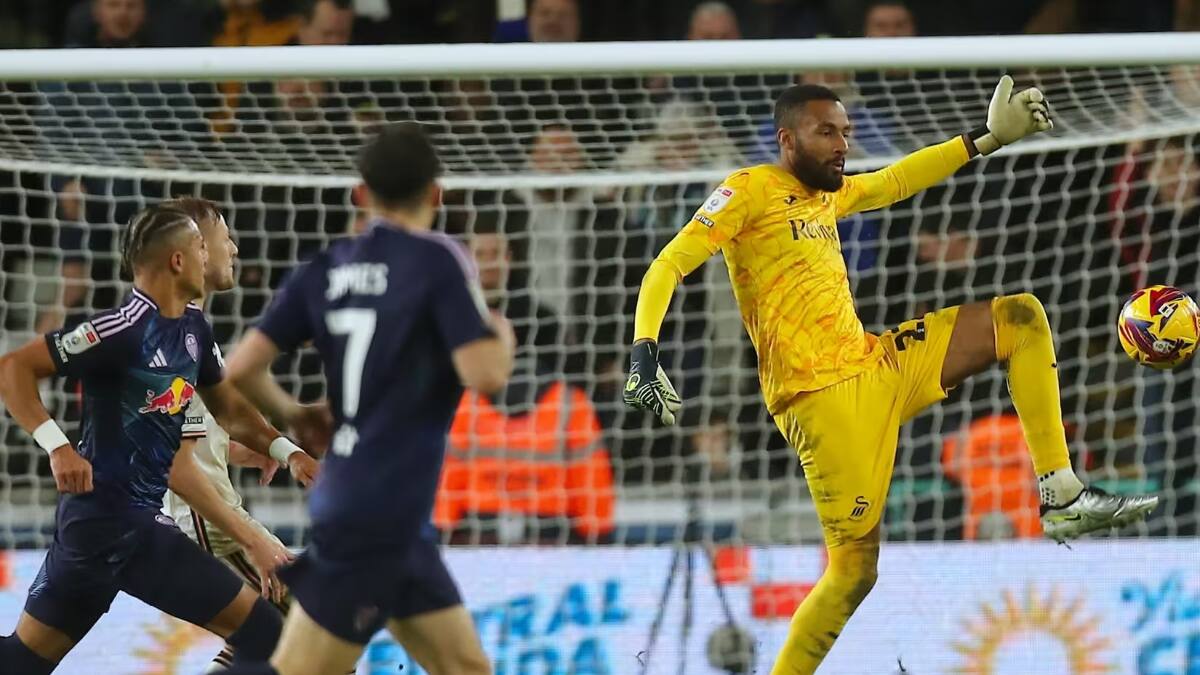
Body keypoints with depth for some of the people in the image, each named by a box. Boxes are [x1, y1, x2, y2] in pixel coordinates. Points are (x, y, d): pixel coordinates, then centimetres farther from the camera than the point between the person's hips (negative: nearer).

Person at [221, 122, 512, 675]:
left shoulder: (324, 271, 9)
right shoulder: (438, 261, -8)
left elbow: (240, 369, 3)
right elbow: (486, 375, -16)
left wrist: (294, 419, 21)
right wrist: (502, 337, 5)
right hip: (381, 511, -8)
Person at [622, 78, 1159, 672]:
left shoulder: (829, 194, 16)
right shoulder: (750, 191, -7)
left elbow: (896, 180, 33)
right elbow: (669, 266, -15)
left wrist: (991, 138, 32)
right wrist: (643, 355, -30)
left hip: (877, 367, 8)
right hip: (821, 397, -8)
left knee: (1021, 318, 5)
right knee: (854, 570, -11)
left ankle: (1062, 499, 1)